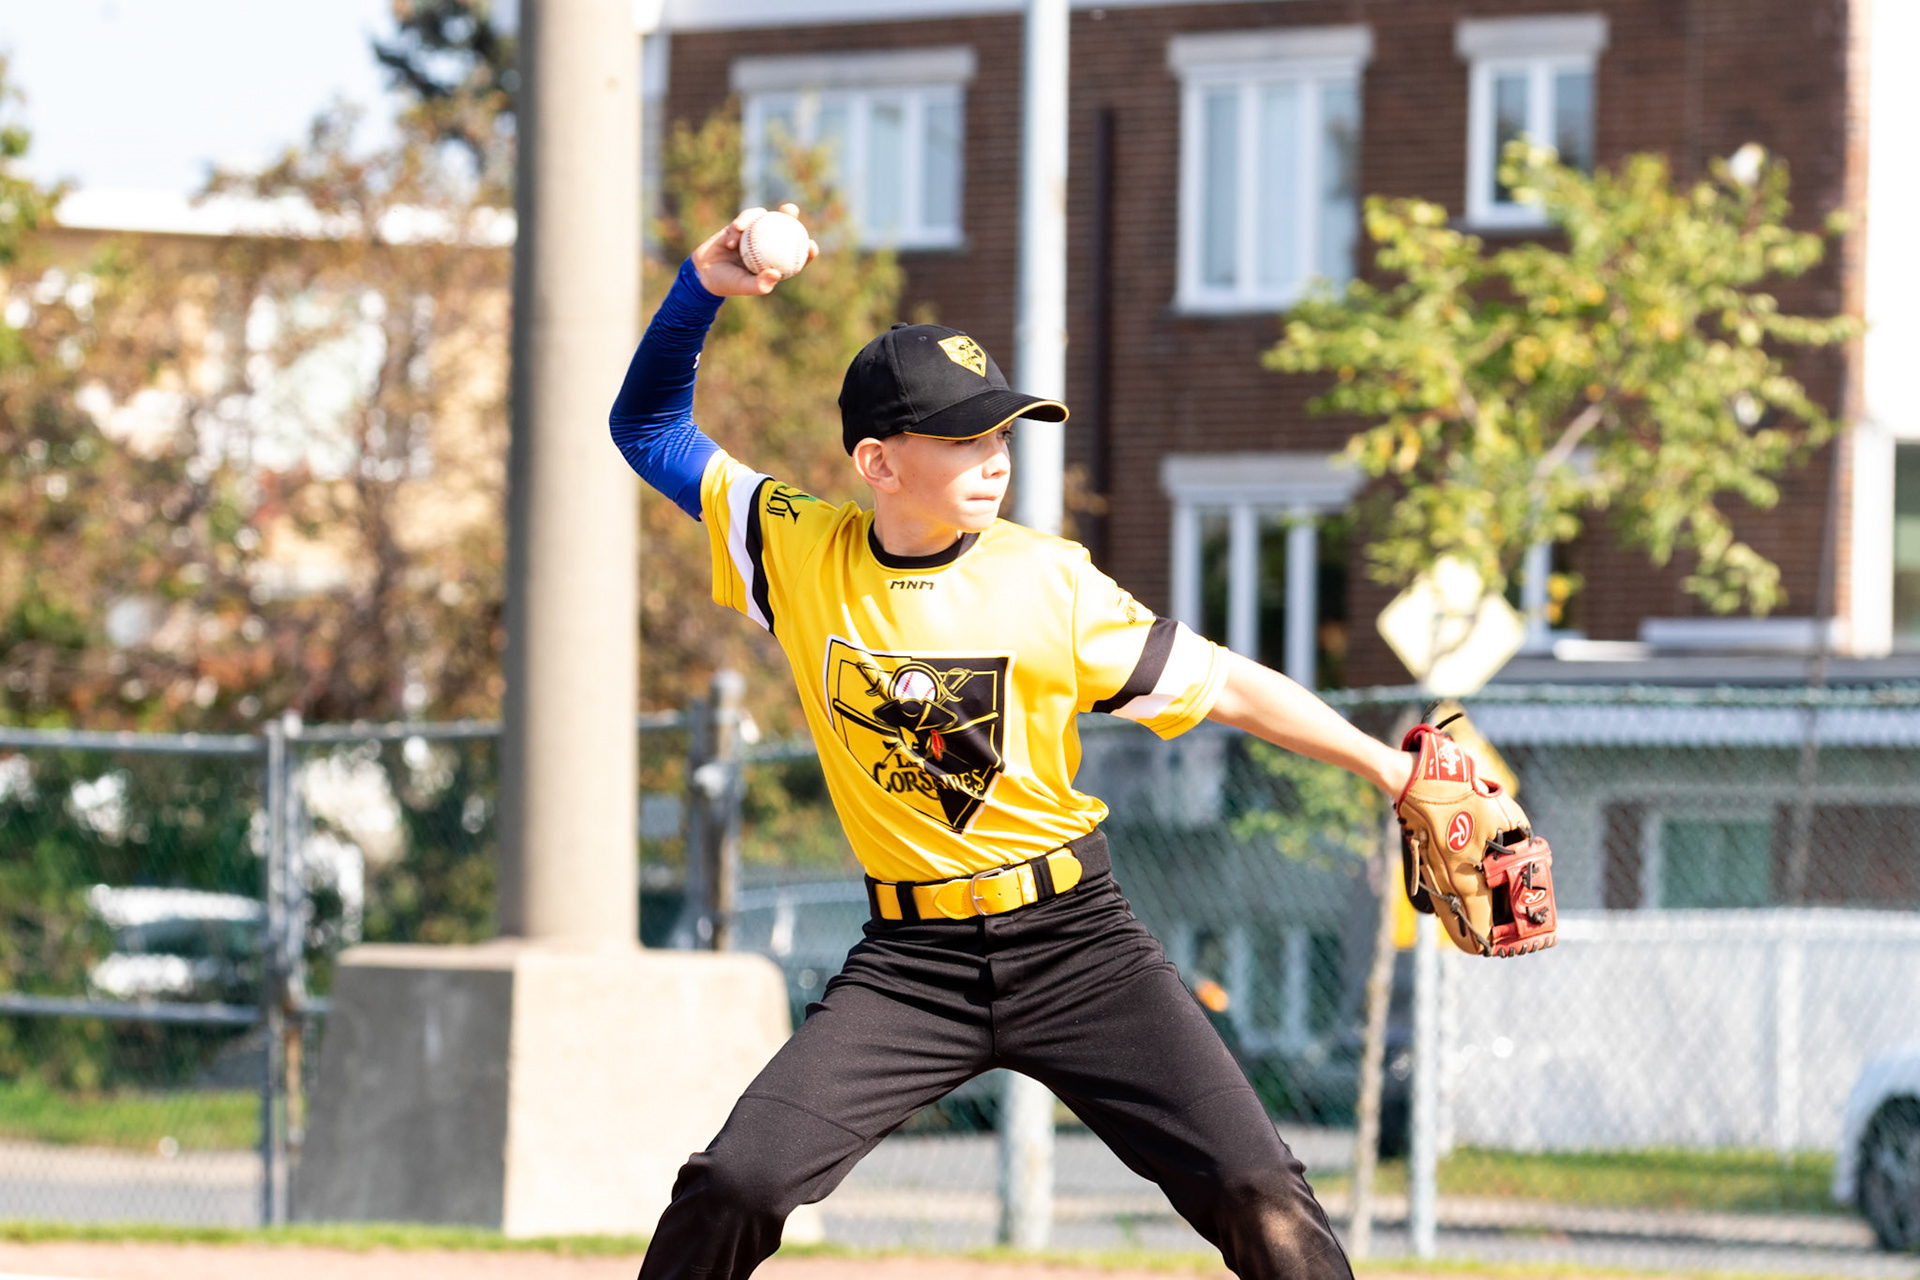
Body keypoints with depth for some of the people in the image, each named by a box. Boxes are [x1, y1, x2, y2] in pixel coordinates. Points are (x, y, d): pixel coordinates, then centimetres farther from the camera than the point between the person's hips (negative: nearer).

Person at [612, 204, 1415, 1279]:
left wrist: (1382, 765, -2)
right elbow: (650, 426, 6)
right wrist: (704, 286, -9)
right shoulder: (800, 553, -3)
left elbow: (1222, 685, 1)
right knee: (734, 1188, -14)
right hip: (910, 961, 1)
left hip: (1077, 945, -1)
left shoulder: (1048, 582, -8)